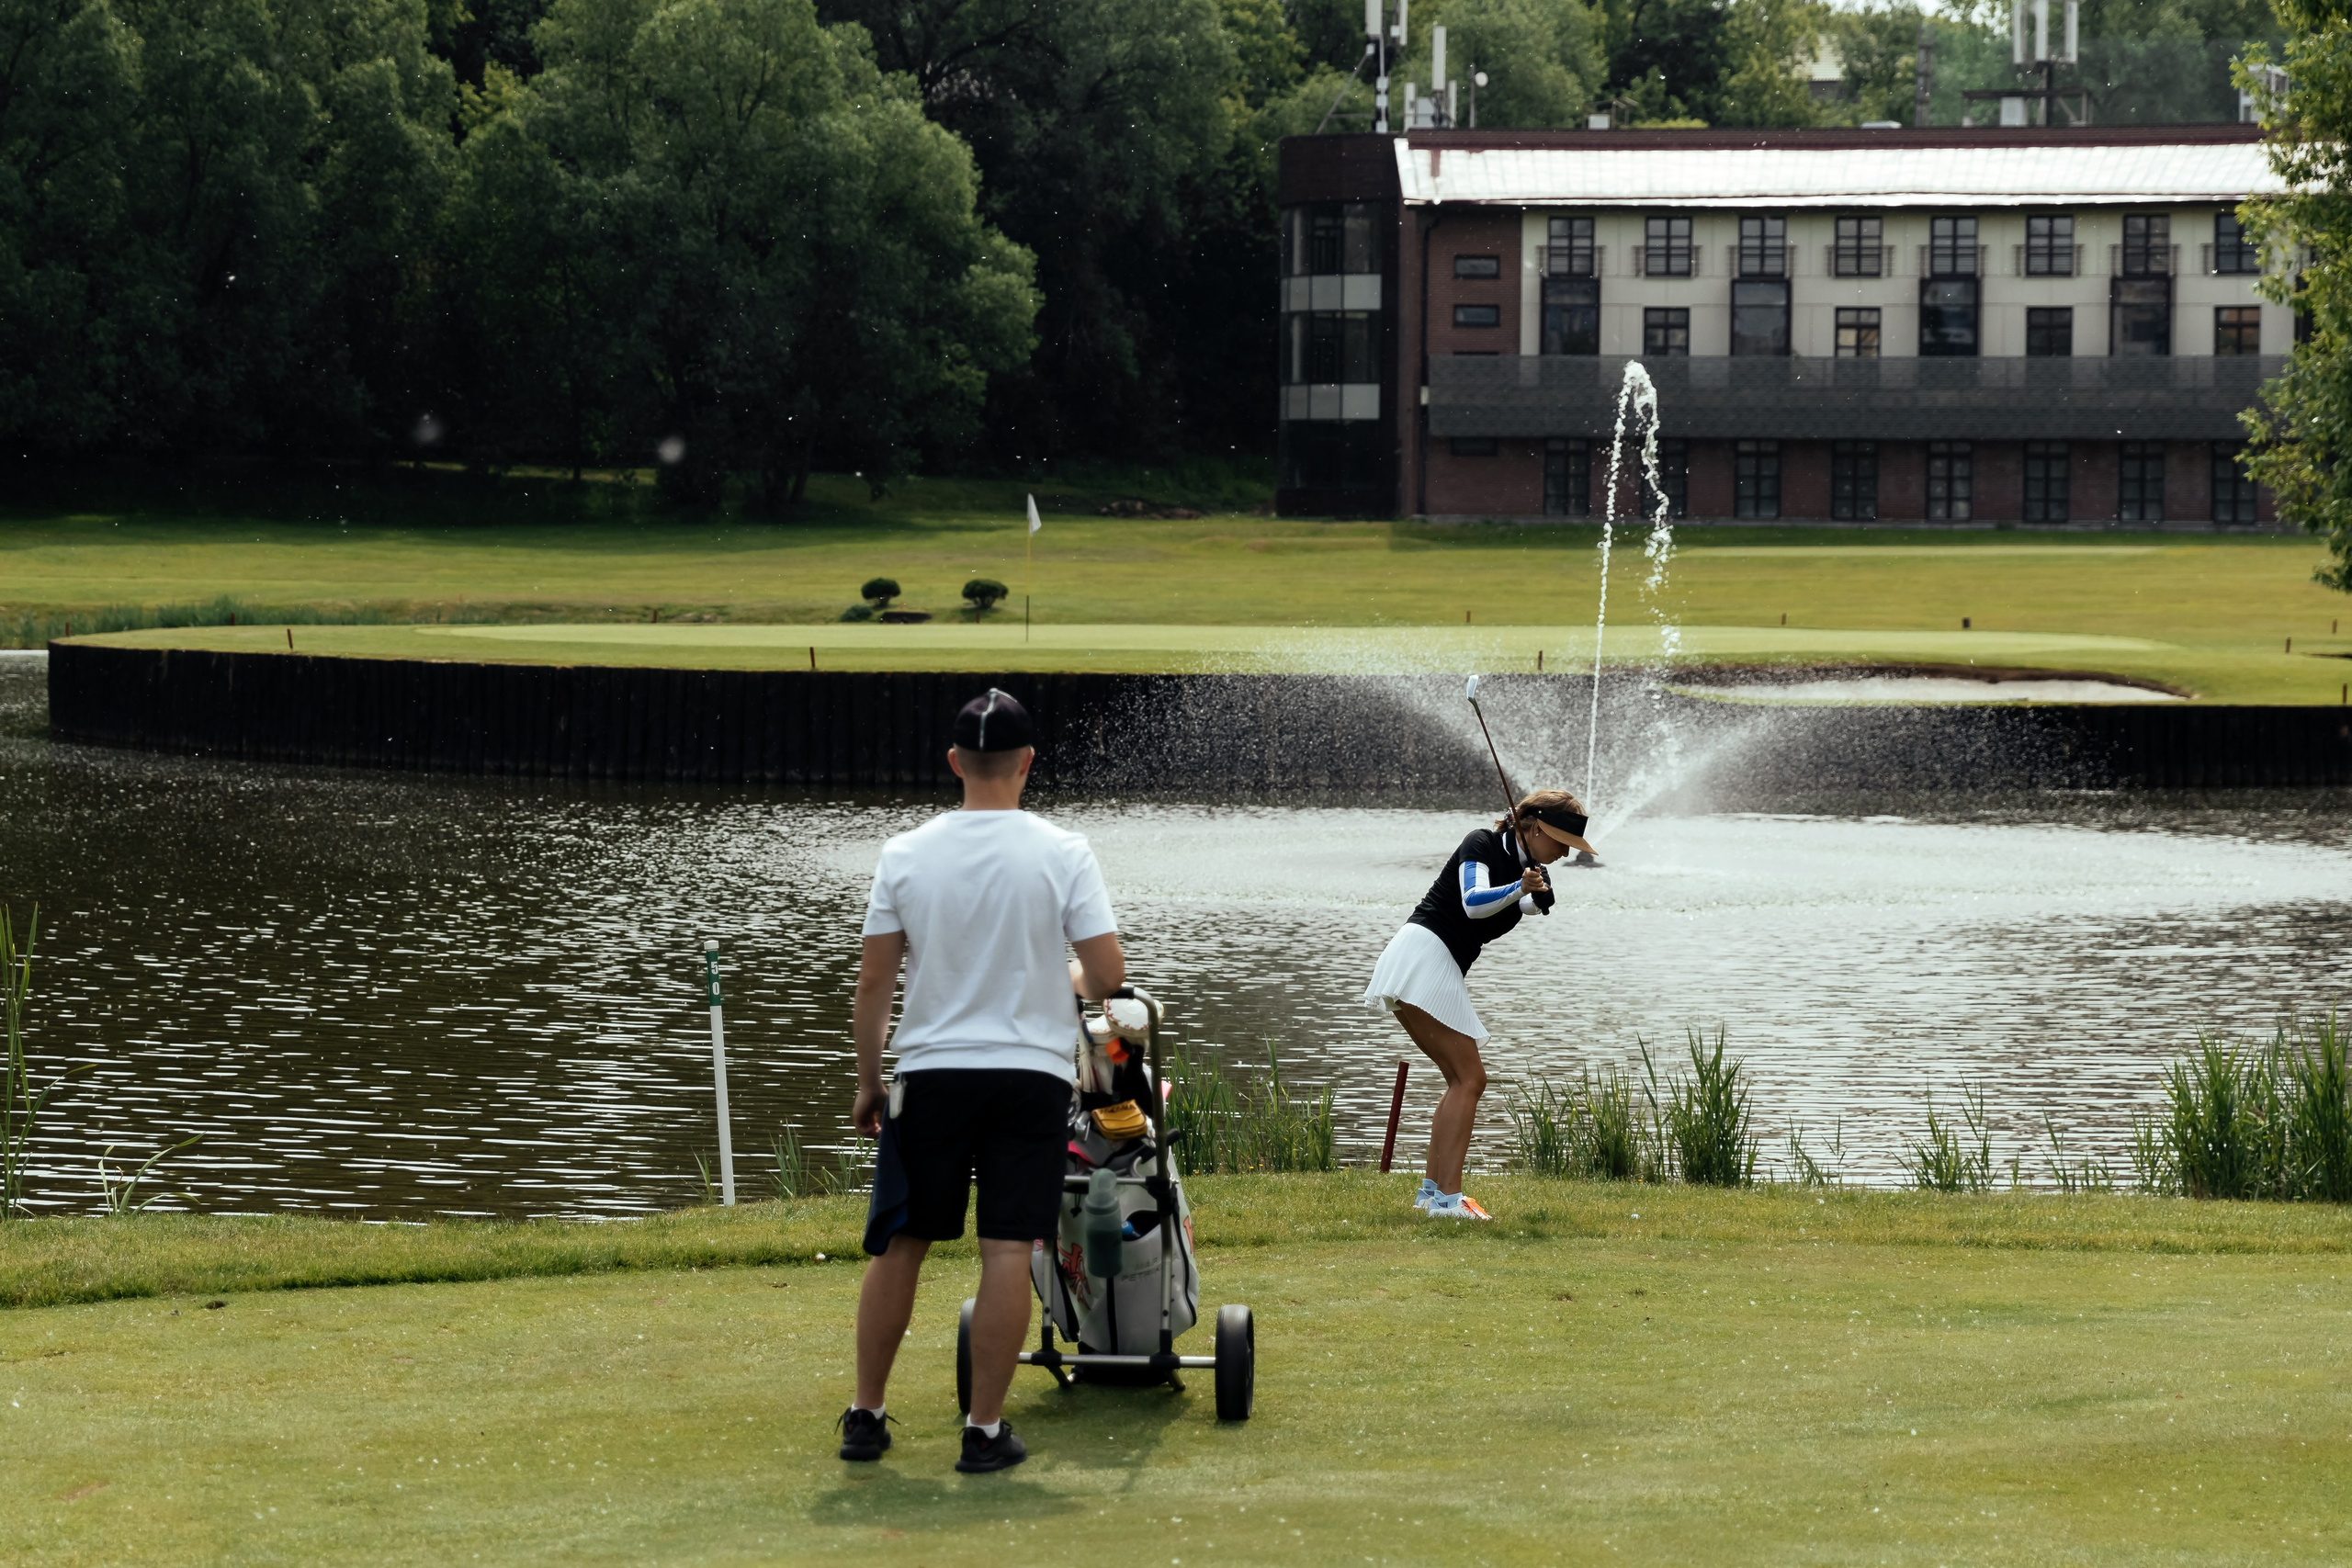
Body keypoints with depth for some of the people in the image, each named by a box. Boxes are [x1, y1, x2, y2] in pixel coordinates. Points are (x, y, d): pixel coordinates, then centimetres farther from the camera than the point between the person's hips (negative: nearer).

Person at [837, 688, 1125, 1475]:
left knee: (898, 1245, 11)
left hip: (931, 1074, 2)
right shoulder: (1063, 855, -6)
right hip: (1032, 1072, -2)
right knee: (1007, 1252, -1)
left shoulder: (906, 855, -2)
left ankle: (865, 1417, 17)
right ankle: (986, 1430, -1)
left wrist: (867, 1081, 10)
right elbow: (1108, 974, -8)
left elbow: (872, 981, 0)